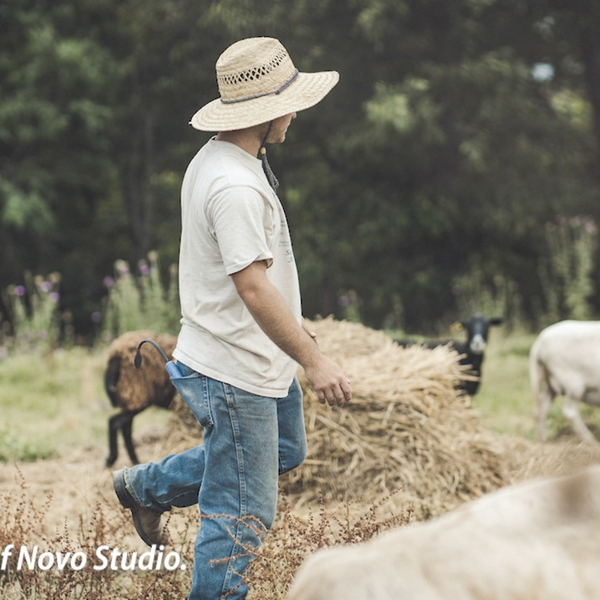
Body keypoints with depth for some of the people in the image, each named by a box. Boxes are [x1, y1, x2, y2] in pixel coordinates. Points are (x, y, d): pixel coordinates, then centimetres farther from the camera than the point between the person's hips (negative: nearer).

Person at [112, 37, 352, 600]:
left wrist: (290, 322, 26)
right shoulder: (235, 187, -26)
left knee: (285, 451, 28)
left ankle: (146, 485, 38)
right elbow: (252, 287, -29)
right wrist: (313, 360, -27)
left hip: (260, 362, 11)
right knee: (241, 515, -1)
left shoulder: (213, 160, 7)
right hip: (236, 374, -11)